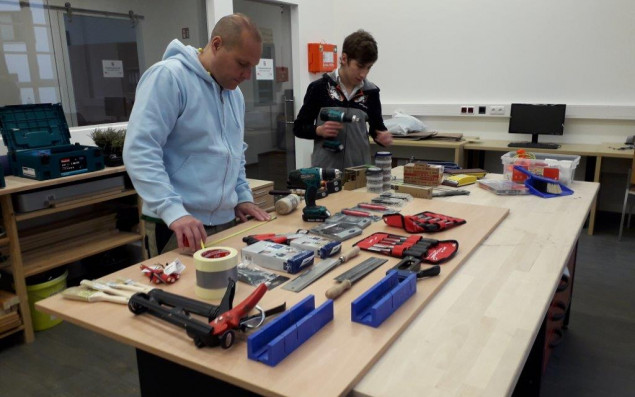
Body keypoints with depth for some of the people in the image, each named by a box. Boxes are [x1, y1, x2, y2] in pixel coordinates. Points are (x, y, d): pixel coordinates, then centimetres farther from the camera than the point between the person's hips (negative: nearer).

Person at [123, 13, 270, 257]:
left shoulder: (234, 93, 13)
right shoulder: (168, 76, -13)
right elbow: (139, 150, -21)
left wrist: (243, 196, 12)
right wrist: (173, 211, -29)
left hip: (225, 222, 8)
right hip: (177, 225, -7)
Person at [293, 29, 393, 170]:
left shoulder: (371, 92, 3)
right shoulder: (320, 88, -4)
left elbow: (377, 126, 14)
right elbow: (298, 128, 1)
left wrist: (383, 136, -8)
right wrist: (319, 131, -17)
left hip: (360, 169, 3)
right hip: (325, 169, -2)